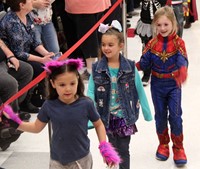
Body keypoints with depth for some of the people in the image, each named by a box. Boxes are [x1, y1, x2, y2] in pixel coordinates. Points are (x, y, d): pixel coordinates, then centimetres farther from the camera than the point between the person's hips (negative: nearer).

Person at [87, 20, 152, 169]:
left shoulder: (130, 67, -9)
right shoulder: (97, 69, -7)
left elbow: (140, 91, -1)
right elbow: (90, 92, -7)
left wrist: (147, 114, 5)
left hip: (125, 116, -2)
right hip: (108, 117, 2)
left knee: (123, 150, 4)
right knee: (113, 147, 17)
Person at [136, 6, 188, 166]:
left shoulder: (178, 42, -12)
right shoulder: (152, 43, -4)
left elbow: (183, 61, -25)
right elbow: (145, 62, -6)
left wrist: (182, 69, -47)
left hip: (173, 85, -2)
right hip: (157, 85, 3)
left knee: (175, 115, -2)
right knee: (160, 115, 15)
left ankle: (178, 148, 15)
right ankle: (163, 144, 34)